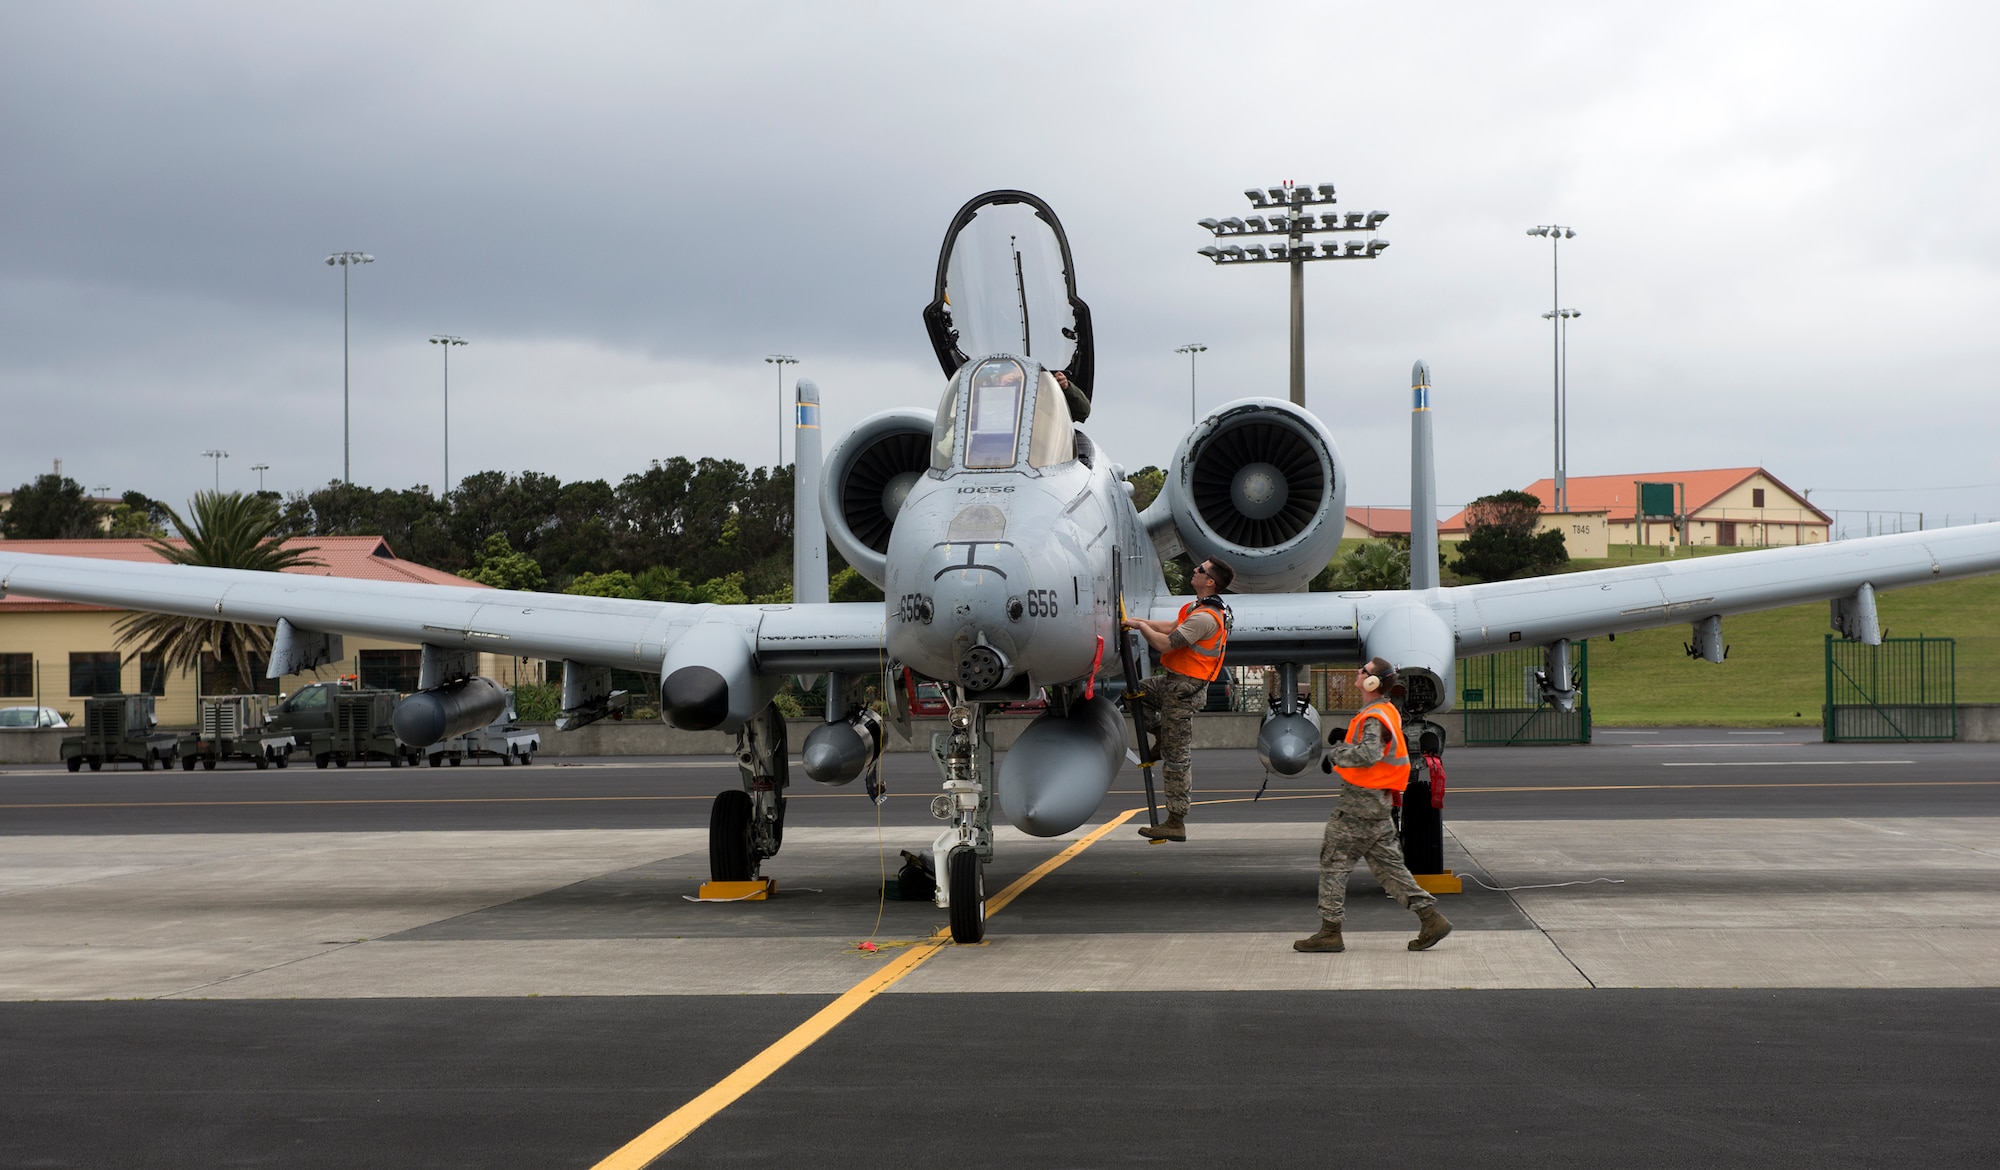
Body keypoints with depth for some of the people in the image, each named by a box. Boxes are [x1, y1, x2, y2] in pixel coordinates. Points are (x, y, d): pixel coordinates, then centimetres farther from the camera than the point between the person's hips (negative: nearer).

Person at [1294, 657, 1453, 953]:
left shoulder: (1374, 718, -18)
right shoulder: (1388, 712, 14)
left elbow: (1367, 754, -32)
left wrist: (1335, 754, -19)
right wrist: (1342, 742, 11)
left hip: (1359, 801, -10)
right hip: (1377, 803, 10)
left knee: (1334, 861, -2)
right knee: (1387, 864, 11)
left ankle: (1330, 931, 1)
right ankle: (1431, 918, 8)